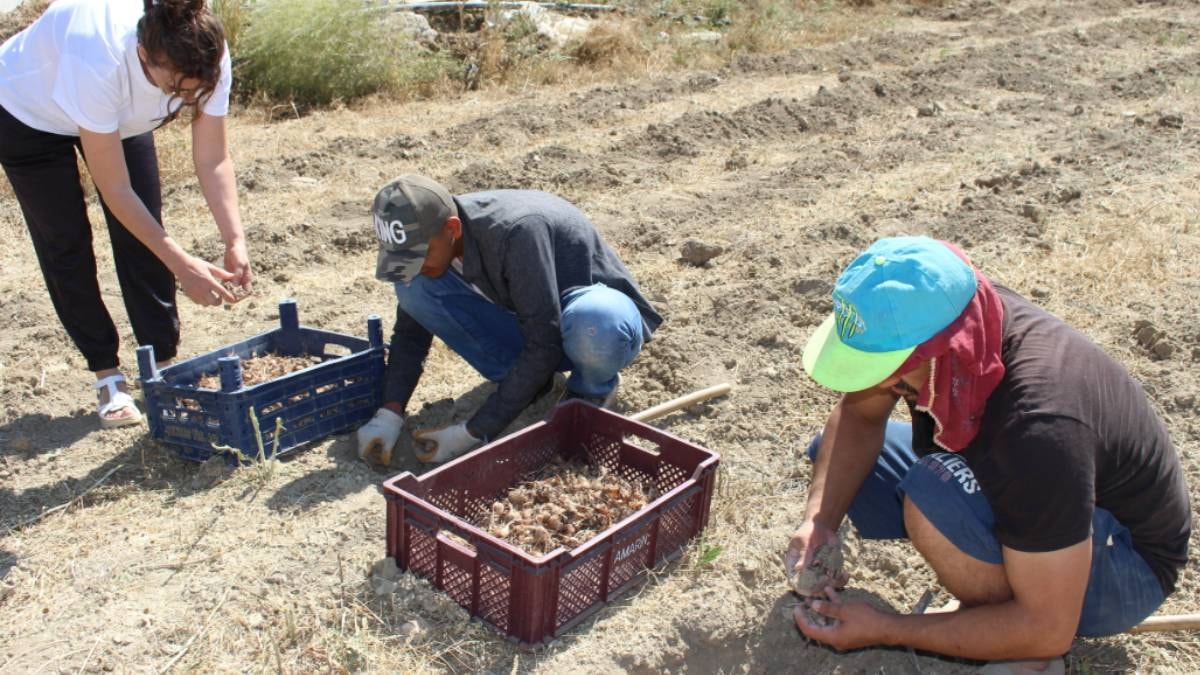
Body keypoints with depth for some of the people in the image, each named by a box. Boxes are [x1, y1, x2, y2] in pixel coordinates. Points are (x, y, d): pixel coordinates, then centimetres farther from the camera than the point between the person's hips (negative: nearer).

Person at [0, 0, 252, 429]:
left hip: (122, 114, 4)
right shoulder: (98, 61, -45)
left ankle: (166, 365, 5)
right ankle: (107, 376, 9)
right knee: (67, 244, -3)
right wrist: (182, 265, -37)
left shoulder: (206, 57, -33)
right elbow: (116, 191, -37)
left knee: (144, 237, -5)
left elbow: (213, 160, -23)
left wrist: (235, 240, -33)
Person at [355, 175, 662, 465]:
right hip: (528, 321, 6)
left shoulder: (516, 231, -35)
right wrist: (389, 413, -17)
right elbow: (410, 331, -2)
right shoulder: (428, 235, -13)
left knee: (593, 325, -45)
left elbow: (545, 346, -33)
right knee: (413, 287, -15)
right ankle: (517, 378, 0)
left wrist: (473, 433, -32)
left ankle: (594, 387, -7)